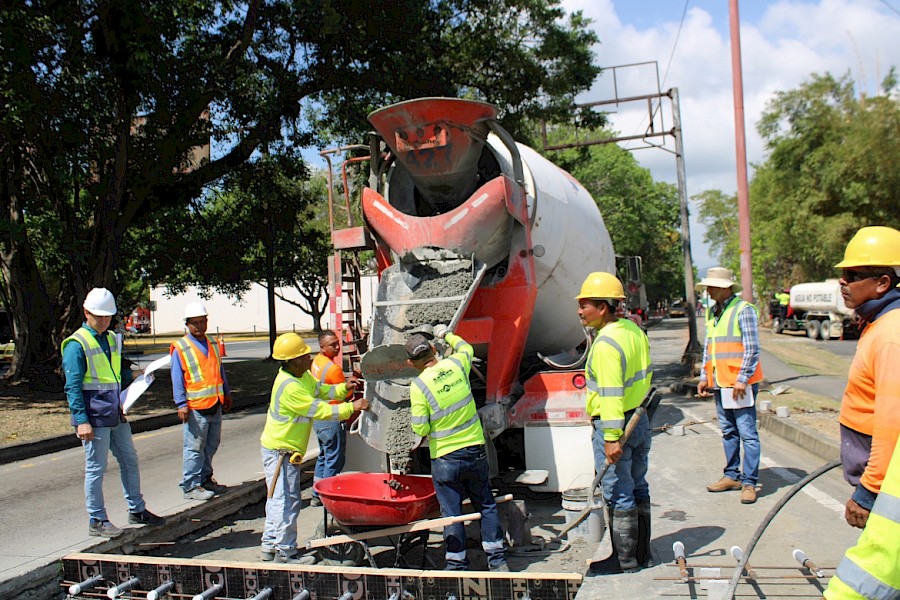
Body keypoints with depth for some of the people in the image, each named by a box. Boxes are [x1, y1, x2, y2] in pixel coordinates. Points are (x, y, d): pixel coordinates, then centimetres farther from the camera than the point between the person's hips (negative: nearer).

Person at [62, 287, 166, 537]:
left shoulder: (112, 339, 14)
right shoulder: (77, 344, -10)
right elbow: (73, 387, -14)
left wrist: (134, 376, 7)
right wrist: (81, 421, -19)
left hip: (116, 415, 8)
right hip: (94, 418, -8)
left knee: (130, 461, 15)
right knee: (96, 469, 1)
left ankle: (137, 511, 28)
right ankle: (97, 521, 14)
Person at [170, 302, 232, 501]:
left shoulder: (213, 344, 13)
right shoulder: (180, 348, -5)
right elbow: (177, 378, -7)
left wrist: (226, 394, 21)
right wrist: (181, 404, -13)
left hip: (215, 404, 6)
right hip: (195, 407, -6)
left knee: (212, 444, 14)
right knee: (194, 447, -3)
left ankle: (205, 478, 28)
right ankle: (190, 486, 4)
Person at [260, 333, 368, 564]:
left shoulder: (303, 376, 3)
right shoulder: (289, 387, -27)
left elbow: (320, 390, 15)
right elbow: (320, 410, -25)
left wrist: (343, 388, -2)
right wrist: (351, 407, -20)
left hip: (285, 449, 10)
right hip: (281, 451, -10)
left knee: (277, 499, 18)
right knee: (287, 501, -2)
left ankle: (270, 545, 29)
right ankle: (285, 551, 9)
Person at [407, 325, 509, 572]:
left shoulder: (418, 385, -16)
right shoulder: (456, 365, -4)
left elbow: (420, 428, -13)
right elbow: (466, 347, 21)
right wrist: (446, 334, 36)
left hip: (445, 458, -4)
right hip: (475, 450, 4)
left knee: (451, 512, 9)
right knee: (486, 505, 15)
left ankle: (457, 564, 18)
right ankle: (498, 559, 23)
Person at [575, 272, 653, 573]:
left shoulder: (606, 343, -21)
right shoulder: (635, 331, 7)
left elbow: (611, 393, -26)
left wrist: (612, 437, -25)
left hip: (612, 425, -9)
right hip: (640, 421, 10)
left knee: (619, 496, 2)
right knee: (638, 489, 18)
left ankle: (626, 562, 13)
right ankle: (642, 554, 31)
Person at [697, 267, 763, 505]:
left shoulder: (743, 310, -8)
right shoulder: (711, 312, 14)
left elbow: (752, 348, -12)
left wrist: (742, 379, -16)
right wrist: (704, 376, 15)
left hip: (739, 383, -8)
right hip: (719, 383, 8)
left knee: (747, 433, -3)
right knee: (728, 432, 14)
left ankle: (749, 482, 2)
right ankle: (732, 476, 22)